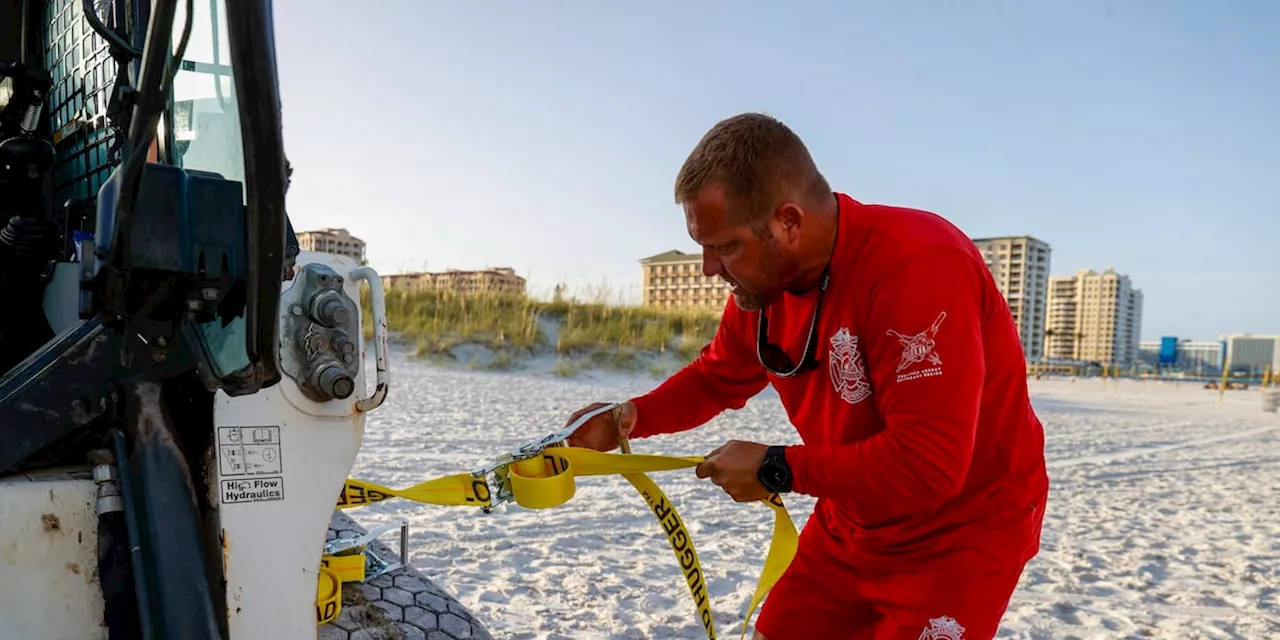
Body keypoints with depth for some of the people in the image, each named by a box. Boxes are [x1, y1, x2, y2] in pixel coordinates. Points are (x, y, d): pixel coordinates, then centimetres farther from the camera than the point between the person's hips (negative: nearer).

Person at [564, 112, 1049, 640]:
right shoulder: (761, 282, -8)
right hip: (853, 528, 7)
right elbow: (716, 378, 9)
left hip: (960, 537, -6)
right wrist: (627, 419, -8)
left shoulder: (917, 267, -31)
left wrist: (777, 469, -25)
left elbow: (929, 463, -33)